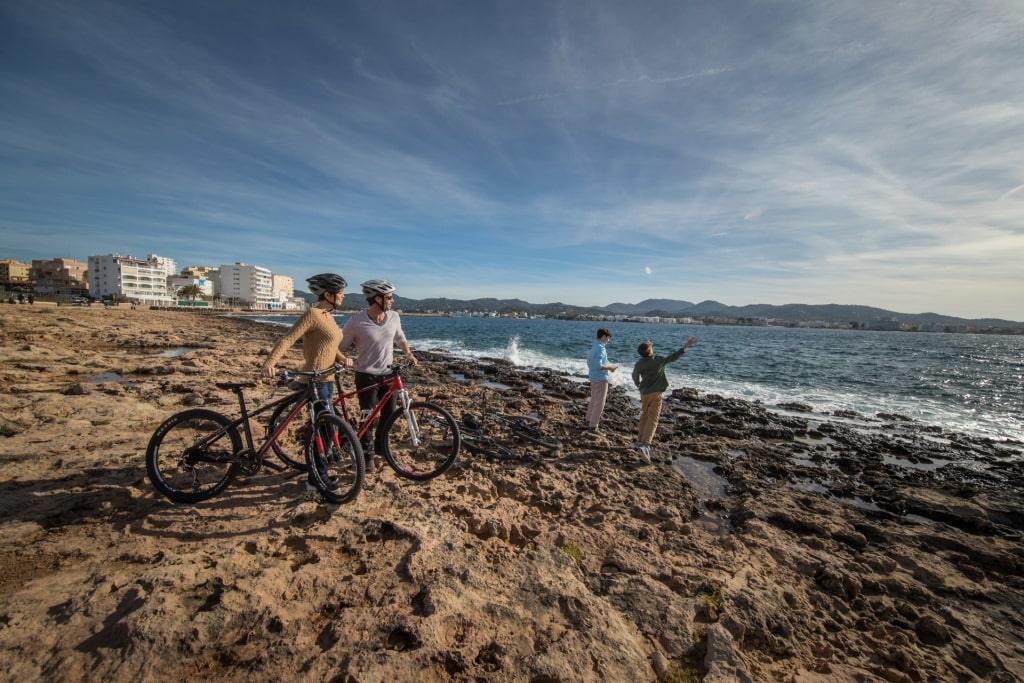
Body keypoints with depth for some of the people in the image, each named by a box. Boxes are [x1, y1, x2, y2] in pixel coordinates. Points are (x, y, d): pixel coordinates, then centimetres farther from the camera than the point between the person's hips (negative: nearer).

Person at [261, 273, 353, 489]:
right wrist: (269, 363, -36)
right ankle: (316, 480, 10)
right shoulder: (312, 314, -15)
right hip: (316, 381, -9)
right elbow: (287, 339, -22)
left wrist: (343, 359, -7)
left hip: (326, 380, 9)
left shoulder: (328, 316, 13)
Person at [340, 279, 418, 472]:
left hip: (388, 374, 5)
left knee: (388, 414, 13)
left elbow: (400, 338, 15)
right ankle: (367, 456, 22)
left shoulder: (394, 317, -2)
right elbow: (340, 347, -6)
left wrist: (408, 353, 1)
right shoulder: (356, 322, -16)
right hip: (367, 376, -4)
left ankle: (380, 447, 36)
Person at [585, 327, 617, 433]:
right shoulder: (601, 348, -19)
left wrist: (608, 366, 13)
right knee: (599, 403, -2)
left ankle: (589, 421, 31)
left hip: (593, 377, 10)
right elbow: (598, 366, -25)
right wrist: (611, 367, -12)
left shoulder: (594, 347, 9)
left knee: (593, 401, 20)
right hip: (601, 379, -9)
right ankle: (593, 426, 3)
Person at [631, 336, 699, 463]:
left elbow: (635, 377, 10)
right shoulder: (660, 360, -8)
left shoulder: (639, 364, -5)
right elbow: (675, 356, 2)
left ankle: (642, 441, 27)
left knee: (644, 417, 20)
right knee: (652, 419, -7)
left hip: (644, 393, 3)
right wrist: (687, 345, 11)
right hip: (655, 393, -3)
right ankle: (645, 444, -22)